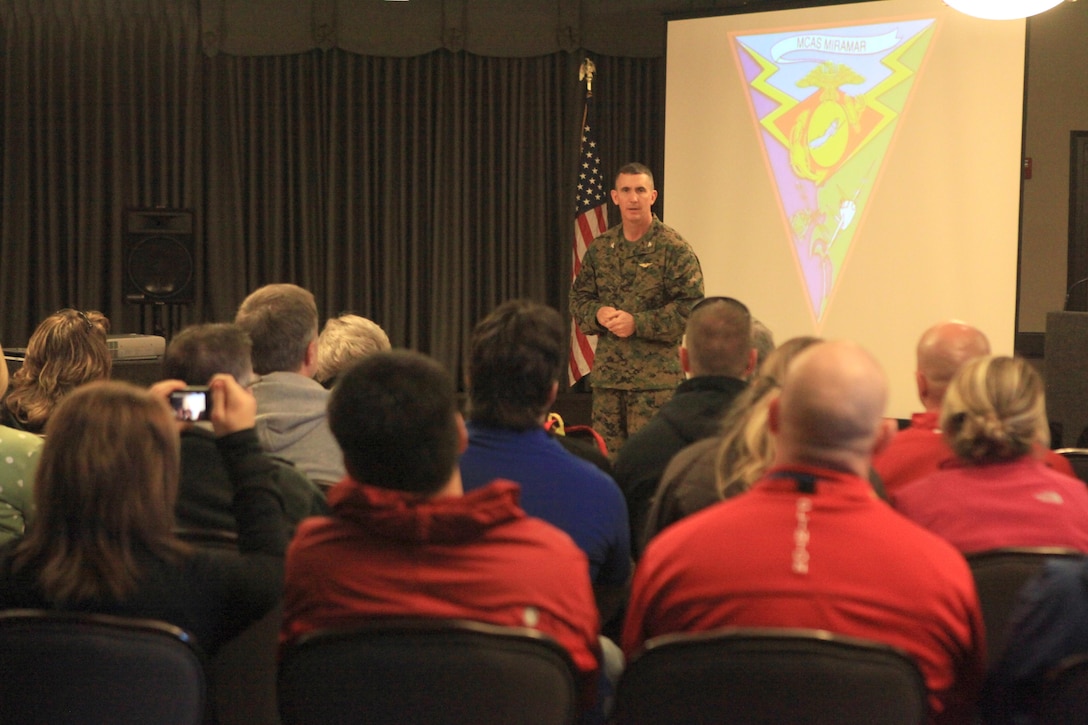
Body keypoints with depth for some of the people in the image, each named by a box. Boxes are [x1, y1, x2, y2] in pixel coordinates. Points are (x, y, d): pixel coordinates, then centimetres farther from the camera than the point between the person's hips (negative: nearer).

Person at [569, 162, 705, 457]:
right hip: (606, 375, 5)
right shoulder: (600, 249, 12)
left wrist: (638, 323, -15)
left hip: (655, 378, -5)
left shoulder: (674, 249, -4)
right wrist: (598, 314, -6)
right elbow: (579, 298, 17)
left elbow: (691, 307, -10)